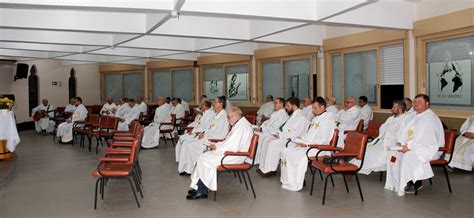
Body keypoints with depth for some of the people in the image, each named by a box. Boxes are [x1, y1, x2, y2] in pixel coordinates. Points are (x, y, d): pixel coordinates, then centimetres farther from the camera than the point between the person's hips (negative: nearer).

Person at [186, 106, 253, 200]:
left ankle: (201, 191, -1)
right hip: (231, 152, 11)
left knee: (205, 161, -13)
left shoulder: (241, 127, -20)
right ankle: (198, 187, 1)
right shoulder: (239, 124, 14)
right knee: (203, 157, 1)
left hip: (234, 156, -11)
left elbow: (233, 148, -24)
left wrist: (217, 148, -12)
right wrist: (216, 145, 5)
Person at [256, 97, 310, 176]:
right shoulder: (293, 115, 19)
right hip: (283, 136, 10)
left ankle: (270, 169, -17)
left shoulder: (301, 117, -12)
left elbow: (297, 133, -21)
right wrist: (278, 133, 1)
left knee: (273, 144, -27)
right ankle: (263, 167, -7)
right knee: (266, 140, -6)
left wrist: (281, 135, -19)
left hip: (291, 140, -10)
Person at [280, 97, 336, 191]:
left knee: (300, 156, -28)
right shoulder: (316, 118, 19)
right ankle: (288, 181, 2)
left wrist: (306, 144, -18)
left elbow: (322, 139, -20)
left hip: (317, 147, -10)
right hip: (306, 144, 10)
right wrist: (300, 139, 8)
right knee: (286, 151, -2)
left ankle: (296, 185, -13)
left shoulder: (328, 119, -12)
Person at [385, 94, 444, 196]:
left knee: (408, 156, -31)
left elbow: (424, 138, -25)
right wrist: (400, 143, -2)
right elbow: (406, 129, 14)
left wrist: (409, 146, -25)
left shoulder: (430, 118, -17)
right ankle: (396, 184, -2)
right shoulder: (416, 116, 13)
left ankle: (415, 184, -12)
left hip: (429, 148, -9)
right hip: (415, 146, 9)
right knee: (394, 153, -4)